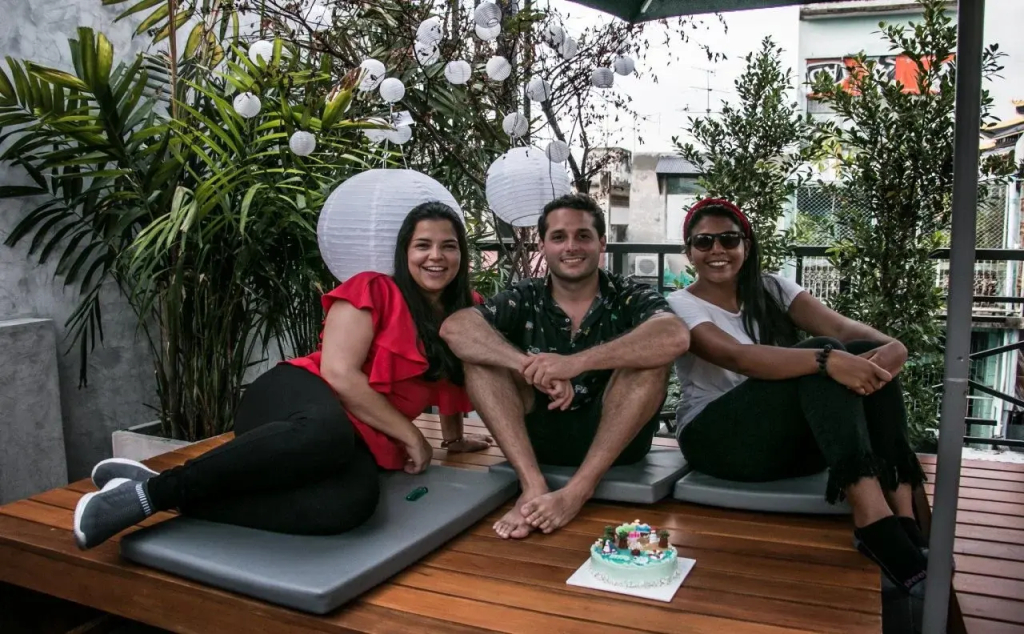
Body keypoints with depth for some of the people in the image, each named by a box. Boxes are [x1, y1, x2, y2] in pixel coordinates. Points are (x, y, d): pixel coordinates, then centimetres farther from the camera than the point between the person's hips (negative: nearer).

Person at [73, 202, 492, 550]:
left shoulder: (461, 316, 16)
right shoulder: (373, 291, -2)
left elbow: (448, 378, 33)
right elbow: (338, 372, -12)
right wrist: (410, 436, -10)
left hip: (361, 440, 5)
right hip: (297, 398, -4)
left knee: (352, 502, -36)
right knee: (327, 430, -46)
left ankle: (169, 499, -25)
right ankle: (156, 487, -27)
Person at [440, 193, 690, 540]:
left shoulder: (630, 297, -4)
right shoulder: (524, 299, 0)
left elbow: (675, 337, -28)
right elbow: (455, 328, -19)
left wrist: (576, 362, -37)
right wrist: (534, 368, -33)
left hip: (614, 440, -1)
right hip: (539, 436, 2)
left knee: (651, 354, -23)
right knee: (480, 355, -14)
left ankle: (578, 492, -28)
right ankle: (533, 486, -26)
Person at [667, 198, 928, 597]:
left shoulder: (771, 290, 10)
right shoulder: (679, 306, -6)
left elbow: (841, 327, -6)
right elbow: (736, 356, -26)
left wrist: (892, 346, -29)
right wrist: (827, 359, -39)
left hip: (796, 438, 6)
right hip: (718, 441, -5)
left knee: (865, 355, -20)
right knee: (821, 359, -28)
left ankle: (902, 516, -29)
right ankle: (873, 520, -39)